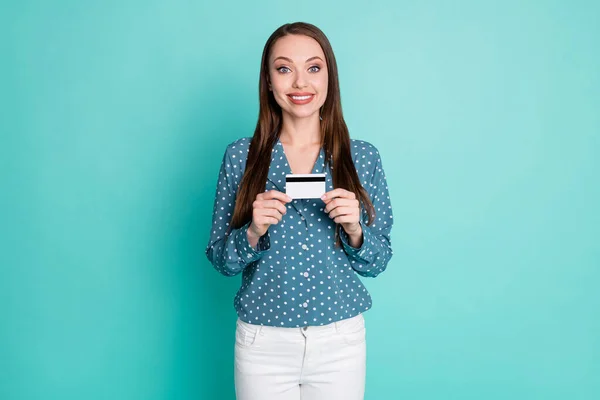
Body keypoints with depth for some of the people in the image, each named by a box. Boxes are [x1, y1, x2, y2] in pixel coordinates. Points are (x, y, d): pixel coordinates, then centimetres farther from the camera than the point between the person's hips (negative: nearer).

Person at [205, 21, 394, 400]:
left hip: (341, 341, 1)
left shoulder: (363, 156, -4)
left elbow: (378, 262, 1)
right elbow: (220, 260, 0)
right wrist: (253, 233, -18)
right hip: (262, 341, 0)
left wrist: (355, 230, -17)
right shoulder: (241, 155, -4)